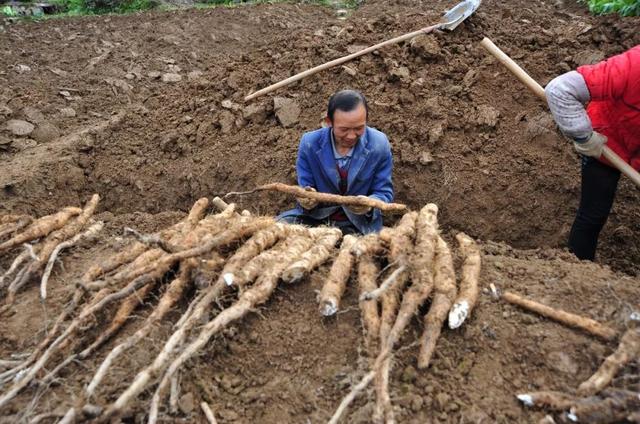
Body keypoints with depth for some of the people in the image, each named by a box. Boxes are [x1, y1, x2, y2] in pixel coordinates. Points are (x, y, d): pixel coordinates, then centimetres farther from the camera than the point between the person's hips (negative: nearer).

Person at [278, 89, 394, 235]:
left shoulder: (379, 145, -11)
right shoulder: (309, 143, -10)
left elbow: (384, 193, -4)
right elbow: (305, 191, -3)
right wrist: (306, 202, -28)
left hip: (359, 224, 0)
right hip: (315, 217, 1)